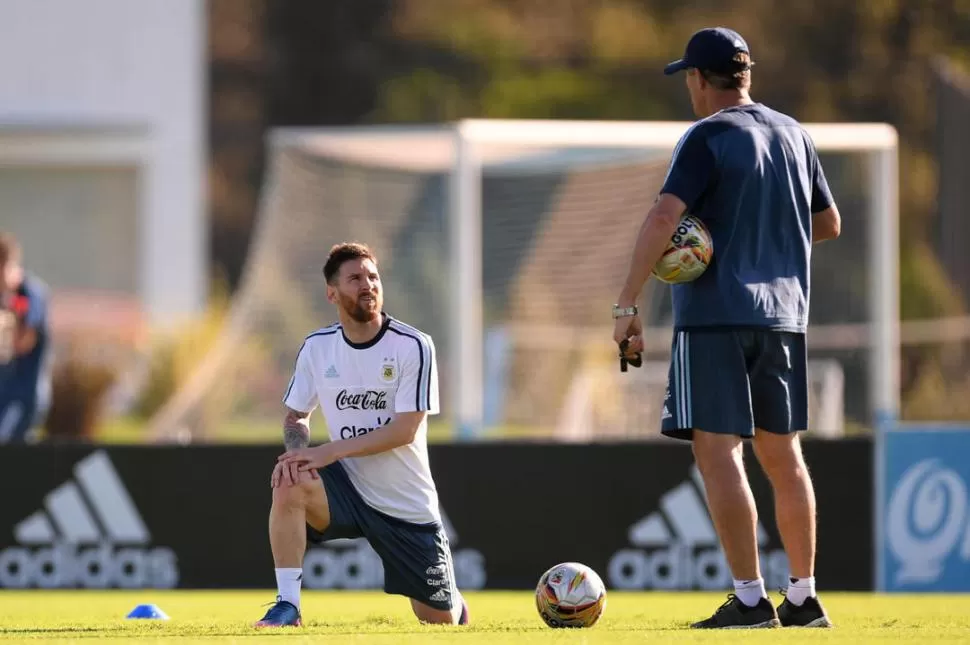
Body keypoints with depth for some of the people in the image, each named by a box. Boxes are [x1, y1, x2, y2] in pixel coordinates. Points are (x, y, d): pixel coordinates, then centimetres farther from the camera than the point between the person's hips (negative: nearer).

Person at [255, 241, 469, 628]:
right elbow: (296, 415, 9)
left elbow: (405, 430, -19)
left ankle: (455, 604, 46)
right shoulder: (317, 348, -2)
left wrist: (330, 451, -25)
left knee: (441, 621, 6)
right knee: (289, 487, -32)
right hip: (347, 488, 2)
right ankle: (287, 606, -24)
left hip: (408, 505, -2)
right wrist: (297, 450, -16)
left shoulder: (413, 346, -14)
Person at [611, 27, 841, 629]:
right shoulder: (793, 134, 13)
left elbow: (664, 218, -19)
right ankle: (804, 598, 16)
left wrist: (627, 306, -19)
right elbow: (829, 223, 20)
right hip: (784, 314, 7)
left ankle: (751, 599, -14)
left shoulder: (707, 138, -9)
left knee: (717, 451, -7)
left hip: (716, 316, -7)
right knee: (783, 454, 13)